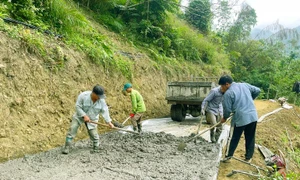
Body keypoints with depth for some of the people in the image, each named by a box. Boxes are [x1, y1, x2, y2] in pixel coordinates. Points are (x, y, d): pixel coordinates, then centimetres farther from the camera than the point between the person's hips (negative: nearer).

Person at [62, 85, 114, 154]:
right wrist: (84, 116, -28)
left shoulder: (101, 100, -20)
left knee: (93, 134, 0)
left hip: (92, 119, 1)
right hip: (79, 116, -1)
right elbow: (77, 106, -21)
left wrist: (109, 122, -20)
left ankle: (96, 147, 27)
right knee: (72, 129, -8)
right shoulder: (83, 96, -29)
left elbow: (105, 111, -14)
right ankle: (67, 147, 4)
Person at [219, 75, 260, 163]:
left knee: (235, 138, 11)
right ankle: (248, 157, 20)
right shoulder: (244, 85, 9)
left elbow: (227, 109, -7)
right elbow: (257, 90, 16)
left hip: (240, 118, -5)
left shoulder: (228, 93, -8)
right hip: (253, 116, 5)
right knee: (250, 138, 14)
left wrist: (224, 118, 11)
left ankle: (229, 155, 18)